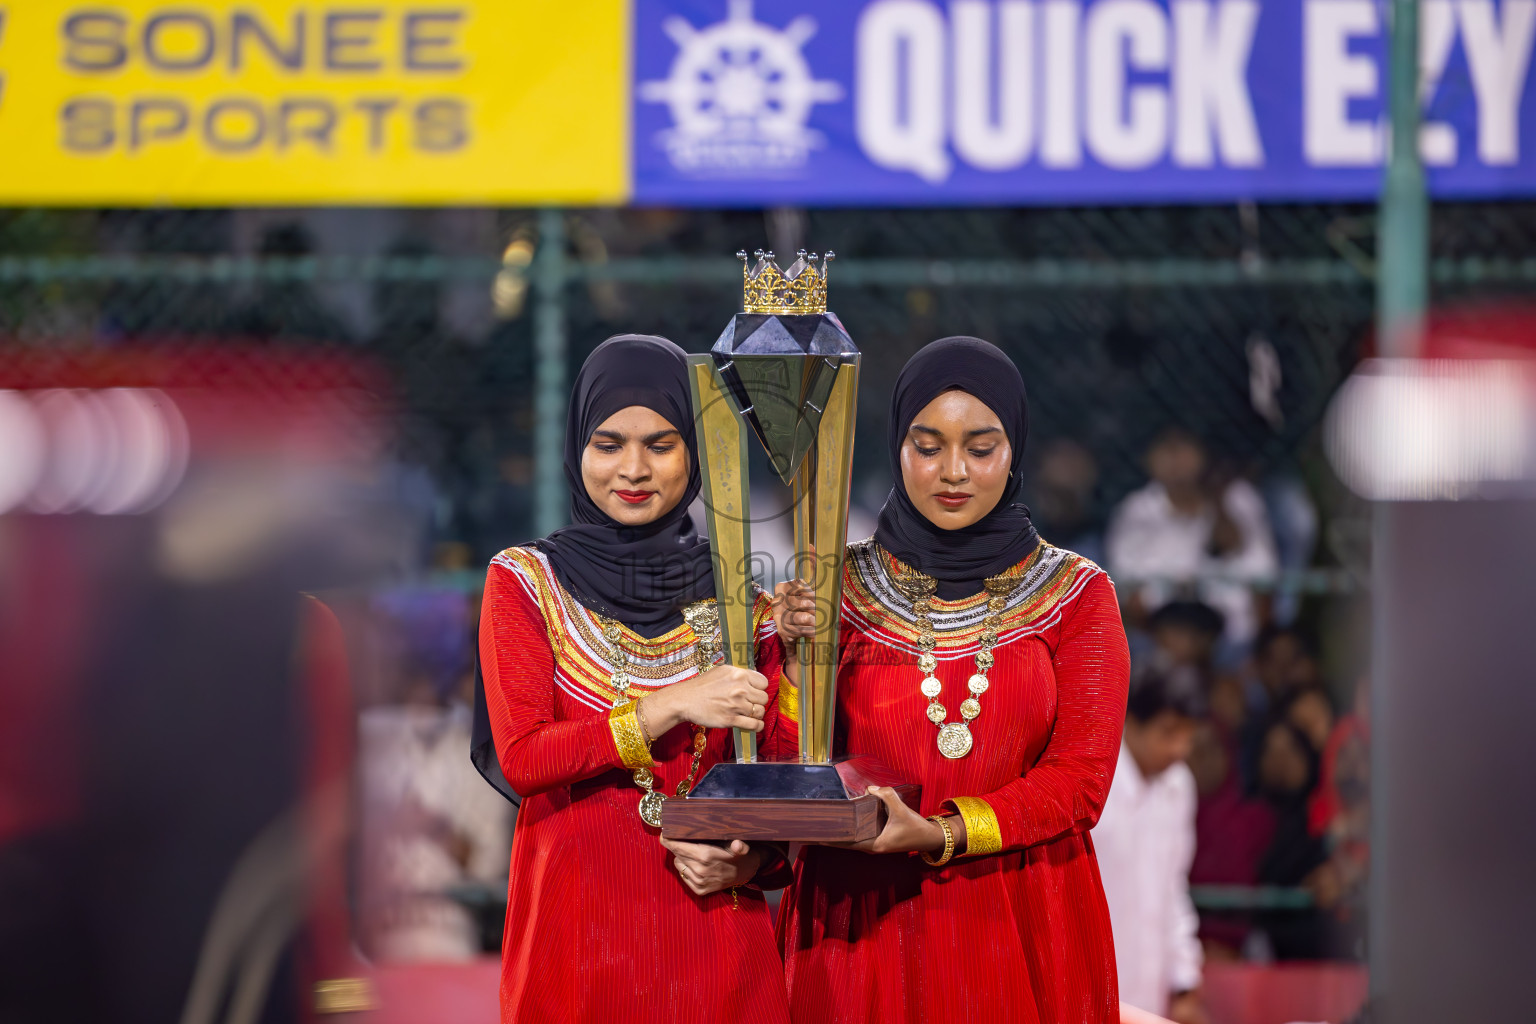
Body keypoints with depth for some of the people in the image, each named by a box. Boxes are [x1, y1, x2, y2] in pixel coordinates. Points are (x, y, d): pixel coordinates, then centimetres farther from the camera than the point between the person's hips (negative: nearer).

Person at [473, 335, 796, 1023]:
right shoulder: (526, 584, 1)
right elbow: (519, 759, -10)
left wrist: (747, 861, -13)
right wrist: (670, 708, -18)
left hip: (714, 928, 2)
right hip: (579, 922, -2)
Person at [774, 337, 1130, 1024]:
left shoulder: (1075, 594, 4)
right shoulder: (840, 586, 6)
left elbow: (1080, 780, -7)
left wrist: (939, 834, -21)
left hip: (1020, 934, 0)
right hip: (859, 927, 0)